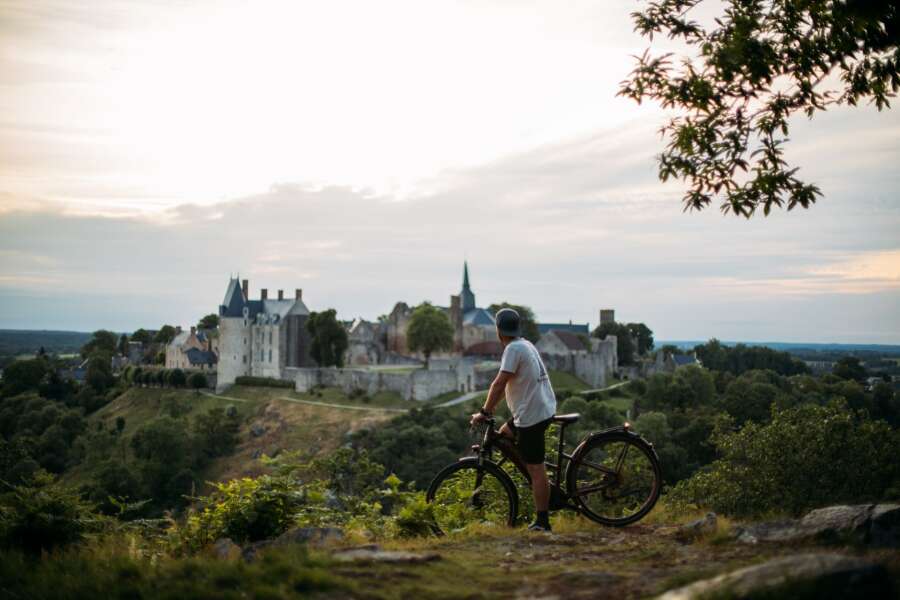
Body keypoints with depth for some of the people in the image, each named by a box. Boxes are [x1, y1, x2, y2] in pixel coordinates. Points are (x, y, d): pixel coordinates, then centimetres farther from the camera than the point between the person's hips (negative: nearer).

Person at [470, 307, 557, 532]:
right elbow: (504, 384, 21)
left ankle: (542, 522, -1)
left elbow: (499, 384, -20)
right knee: (504, 435, 24)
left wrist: (484, 412, -14)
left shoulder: (514, 349, -15)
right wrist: (490, 408, 24)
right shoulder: (526, 345, 15)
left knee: (536, 468, -5)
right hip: (544, 409, 10)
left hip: (531, 415, -10)